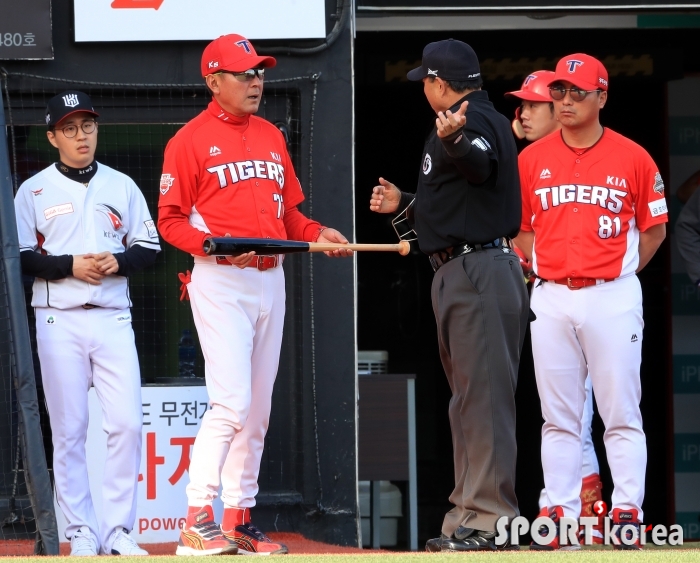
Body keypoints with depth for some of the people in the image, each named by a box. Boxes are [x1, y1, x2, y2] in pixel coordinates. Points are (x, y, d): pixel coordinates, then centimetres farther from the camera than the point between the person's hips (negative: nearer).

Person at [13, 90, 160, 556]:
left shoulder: (122, 186, 12)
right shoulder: (34, 191, 4)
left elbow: (149, 248, 11)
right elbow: (19, 257, 0)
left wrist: (118, 261, -9)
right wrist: (70, 265, -14)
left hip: (112, 320, 2)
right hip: (59, 321, -2)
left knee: (128, 423, -7)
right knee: (68, 429, -1)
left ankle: (118, 530, -1)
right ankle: (82, 531, 4)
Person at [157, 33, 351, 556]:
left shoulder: (271, 136, 15)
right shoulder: (190, 140, -5)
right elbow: (170, 219, -6)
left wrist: (316, 233, 1)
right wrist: (215, 244, -22)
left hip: (270, 277, 7)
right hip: (220, 283, -7)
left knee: (258, 410, 9)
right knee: (231, 402, -17)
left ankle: (239, 521, 16)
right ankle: (197, 523, -15)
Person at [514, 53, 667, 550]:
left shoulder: (633, 159, 0)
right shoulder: (532, 160, 7)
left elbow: (654, 229, 7)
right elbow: (519, 228, 15)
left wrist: (619, 275, 4)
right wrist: (540, 270, 6)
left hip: (612, 298, -2)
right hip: (551, 299, 3)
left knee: (621, 414, -3)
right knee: (559, 417, 4)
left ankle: (627, 511, 0)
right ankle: (562, 514, 6)